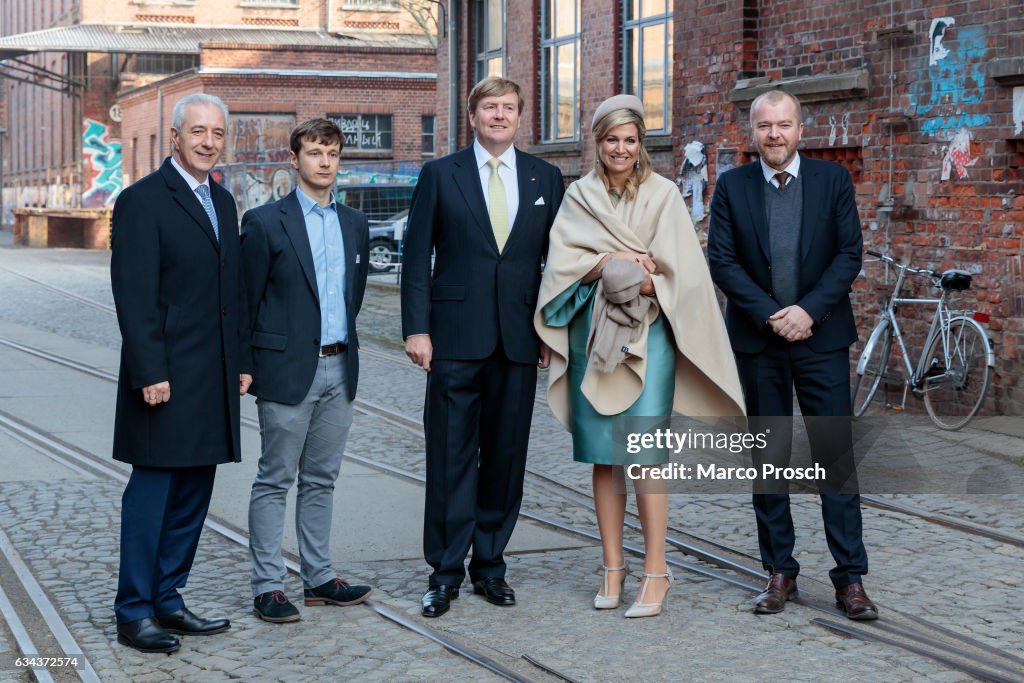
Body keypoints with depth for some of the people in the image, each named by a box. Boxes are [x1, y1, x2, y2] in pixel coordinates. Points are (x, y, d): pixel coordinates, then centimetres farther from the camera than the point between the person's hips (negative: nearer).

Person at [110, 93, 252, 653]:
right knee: (151, 492, -2)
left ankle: (166, 601, 20)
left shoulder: (222, 202, 15)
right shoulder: (142, 201, -9)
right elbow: (134, 295, -14)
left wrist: (241, 361, 14)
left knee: (192, 495, 11)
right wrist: (150, 372, -18)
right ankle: (133, 614, 6)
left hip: (214, 377, 8)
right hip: (166, 378, -7)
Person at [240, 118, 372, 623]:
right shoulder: (265, 222, -5)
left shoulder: (354, 224, 12)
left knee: (321, 481, 12)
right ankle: (267, 586, 3)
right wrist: (247, 367, -5)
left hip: (339, 368, 5)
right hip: (288, 369, -5)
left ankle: (319, 577, 19)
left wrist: (345, 347, 15)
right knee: (275, 481, 0)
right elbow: (247, 300, -4)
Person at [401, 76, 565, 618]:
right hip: (456, 336, -2)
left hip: (520, 339, 2)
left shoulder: (546, 178, 10)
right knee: (451, 456, -1)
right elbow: (417, 257, 1)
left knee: (506, 456, 8)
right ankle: (445, 573, 6)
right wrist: (416, 328, -7)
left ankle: (489, 564, 19)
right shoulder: (440, 175, 3)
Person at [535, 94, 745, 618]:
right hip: (592, 334, 3)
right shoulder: (579, 197, 10)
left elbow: (675, 271, -3)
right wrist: (621, 262, -13)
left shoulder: (663, 195, 4)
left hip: (647, 335, -3)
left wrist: (609, 268, -13)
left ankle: (656, 569, -6)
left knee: (642, 451, -10)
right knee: (602, 455, 4)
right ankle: (612, 565, 12)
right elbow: (563, 264, 1)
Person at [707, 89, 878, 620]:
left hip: (821, 336, -1)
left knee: (836, 453, -3)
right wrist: (772, 315, -13)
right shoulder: (732, 186, 3)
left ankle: (850, 578, 1)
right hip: (757, 339, 1)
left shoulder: (832, 180, 2)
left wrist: (809, 310, -14)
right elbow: (721, 261, -4)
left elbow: (850, 254, -2)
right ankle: (780, 572, 15)